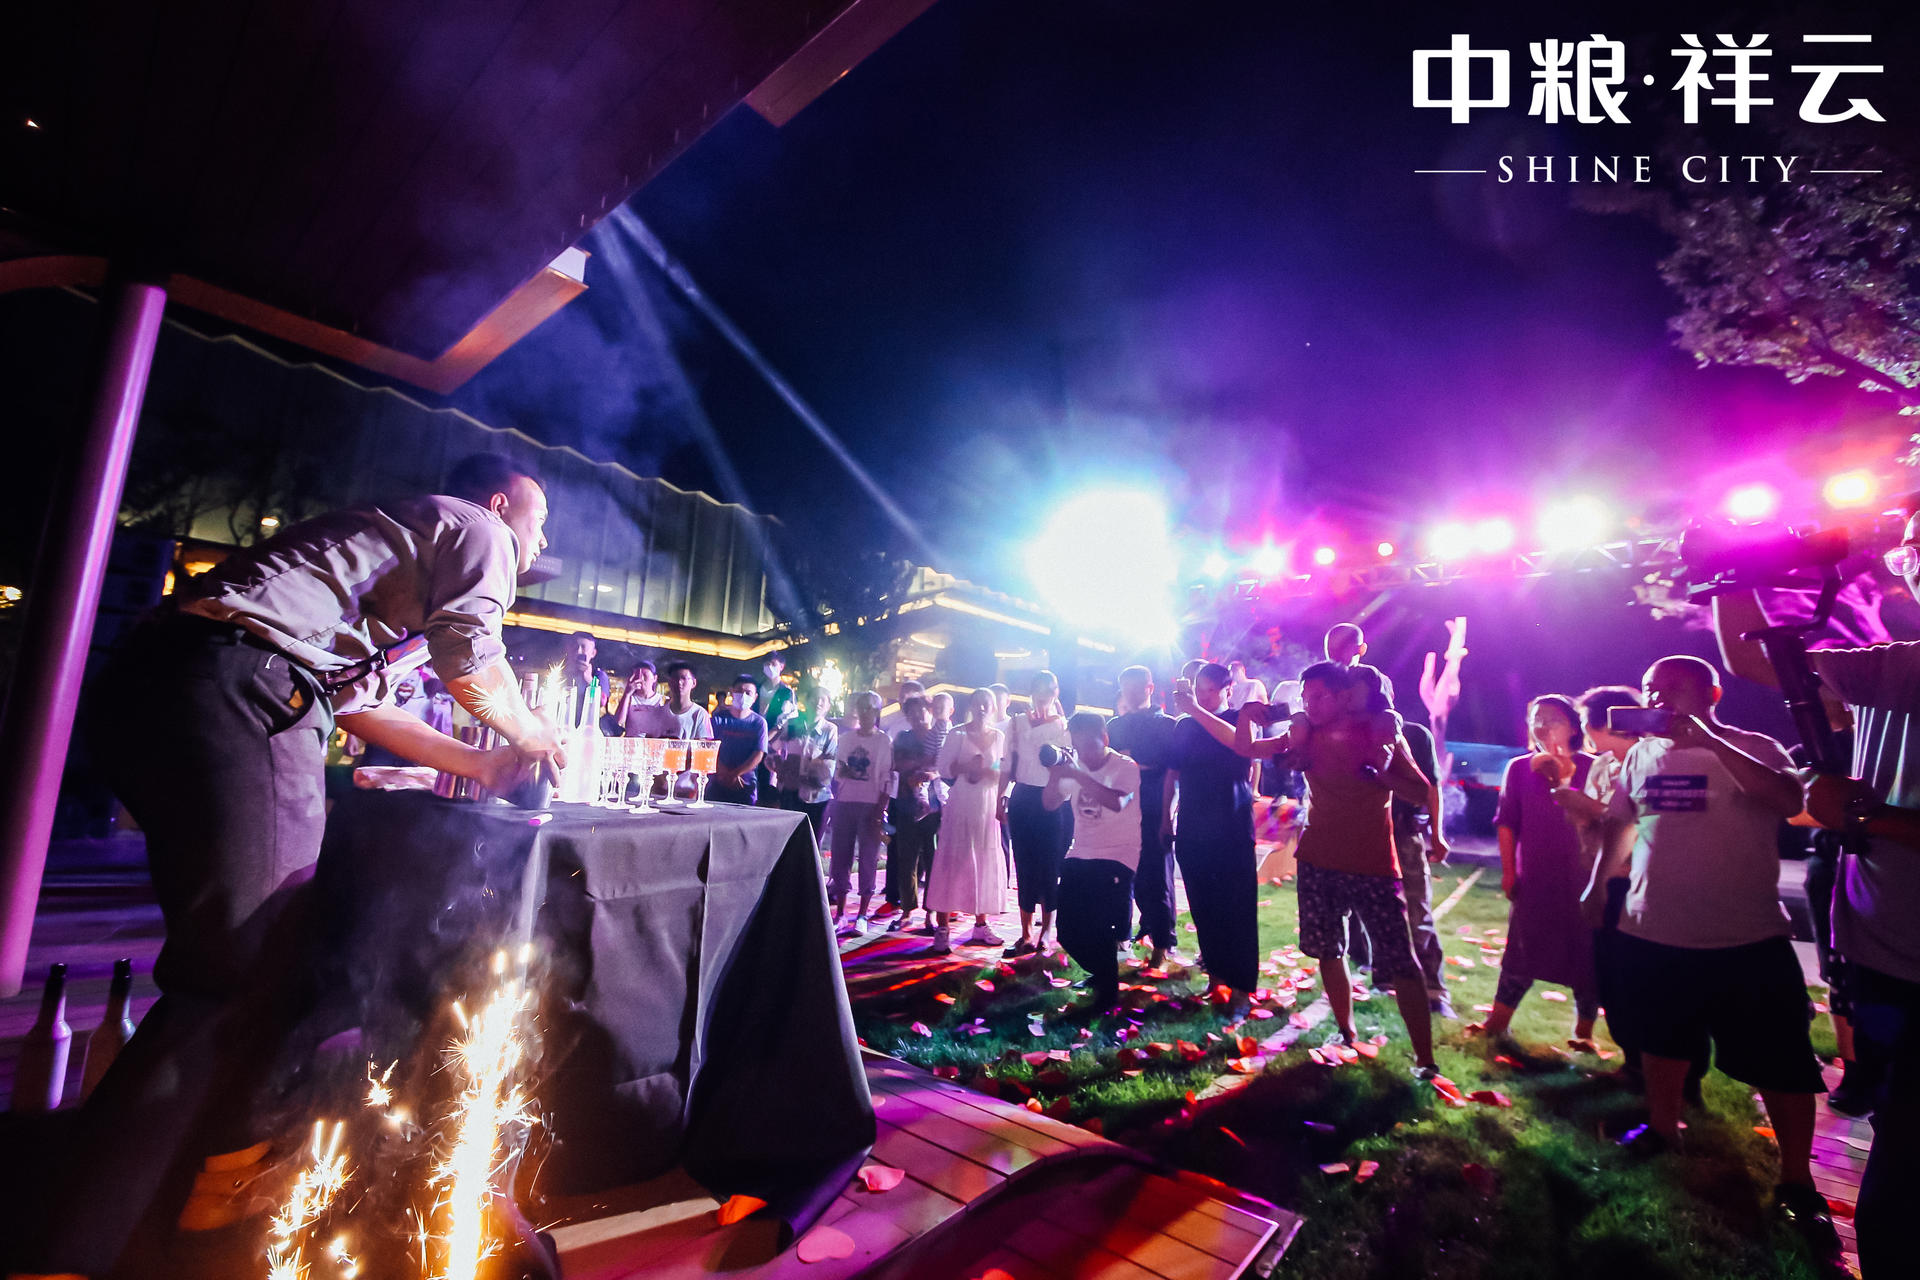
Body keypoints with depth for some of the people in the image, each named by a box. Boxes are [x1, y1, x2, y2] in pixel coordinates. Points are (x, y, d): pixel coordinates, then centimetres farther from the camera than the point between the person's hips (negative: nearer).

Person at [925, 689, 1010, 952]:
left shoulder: (999, 737, 10)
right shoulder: (957, 735, 0)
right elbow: (944, 769, -4)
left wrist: (993, 773, -8)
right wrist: (965, 766, -20)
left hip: (988, 805, 4)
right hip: (960, 804, -4)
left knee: (986, 862, 6)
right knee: (952, 861, -5)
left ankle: (981, 924, 19)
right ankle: (942, 929, -2)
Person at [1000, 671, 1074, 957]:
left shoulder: (1065, 726, 3)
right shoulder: (1018, 722, 9)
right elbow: (1008, 764, 9)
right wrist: (1002, 798, 6)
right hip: (1023, 799, 2)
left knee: (1050, 867, 2)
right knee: (1025, 866, 4)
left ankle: (1045, 931, 14)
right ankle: (1026, 934, 12)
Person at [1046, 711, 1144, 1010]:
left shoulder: (1125, 767, -12)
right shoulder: (1075, 766, 4)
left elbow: (1117, 802, -31)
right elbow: (1050, 804, -1)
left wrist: (1078, 775, -36)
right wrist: (1055, 775, -19)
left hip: (1116, 856, -6)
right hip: (1079, 856, 6)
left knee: (1098, 929, -14)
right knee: (1069, 931, 5)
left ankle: (1108, 991, 10)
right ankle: (1100, 972, 33)